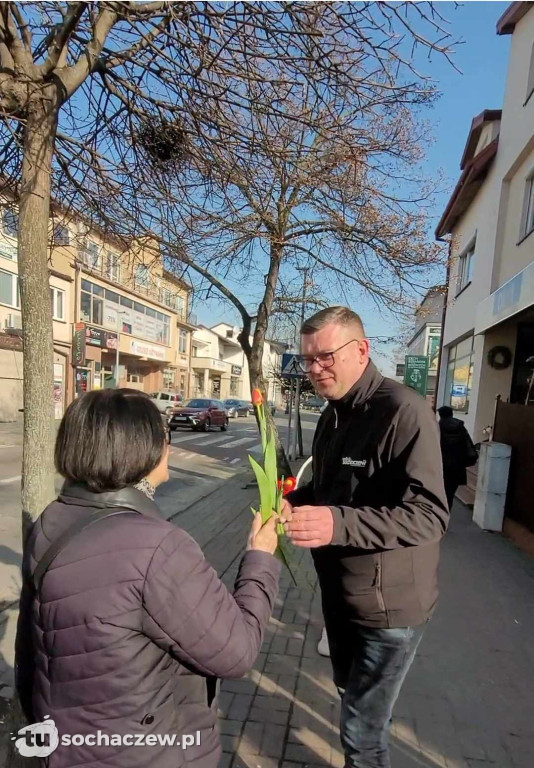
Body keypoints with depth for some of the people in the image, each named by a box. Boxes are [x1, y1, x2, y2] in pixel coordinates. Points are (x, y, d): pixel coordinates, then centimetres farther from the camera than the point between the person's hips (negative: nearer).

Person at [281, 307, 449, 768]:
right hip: (339, 591, 8)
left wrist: (337, 523, -42)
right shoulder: (333, 415, 5)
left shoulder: (404, 411, -24)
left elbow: (430, 515, -29)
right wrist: (296, 502, -6)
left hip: (389, 602, -8)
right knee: (351, 692, 30)